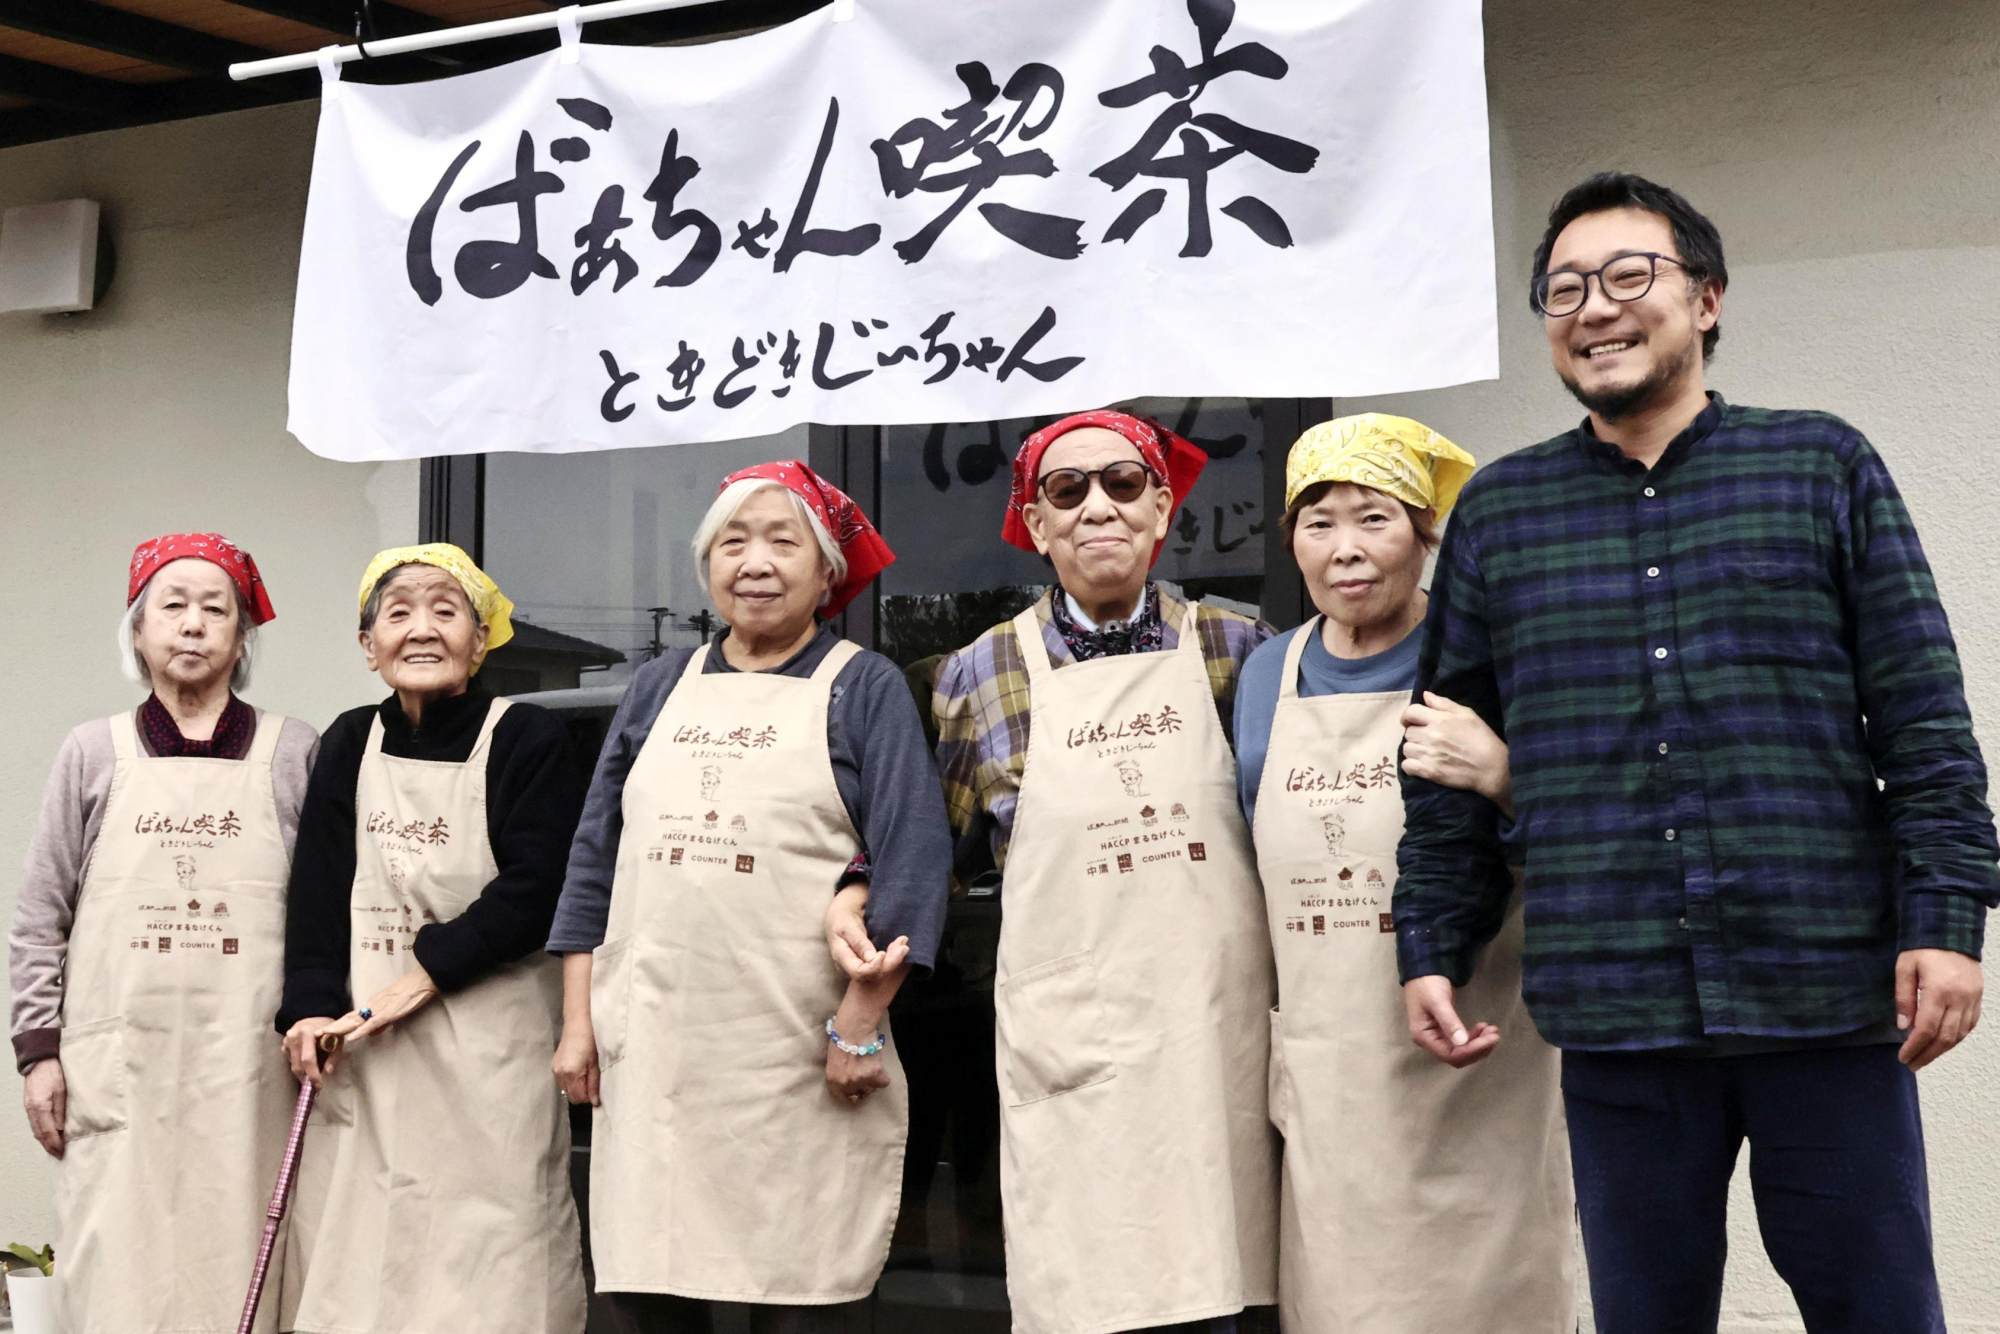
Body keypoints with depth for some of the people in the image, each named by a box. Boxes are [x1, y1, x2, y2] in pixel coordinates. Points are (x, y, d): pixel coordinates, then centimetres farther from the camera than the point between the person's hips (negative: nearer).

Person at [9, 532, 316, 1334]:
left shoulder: (292, 754, 5)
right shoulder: (94, 754, 8)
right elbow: (40, 917, 9)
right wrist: (39, 1051, 3)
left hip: (247, 1074, -1)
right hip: (116, 1070, 1)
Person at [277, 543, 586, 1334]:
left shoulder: (528, 739, -2)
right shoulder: (351, 743, 10)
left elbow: (533, 892, -10)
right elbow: (318, 891, 4)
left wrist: (419, 976, -14)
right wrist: (311, 1008, -9)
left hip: (490, 1049, -4)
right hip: (366, 1049, 4)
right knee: (355, 1269, 5)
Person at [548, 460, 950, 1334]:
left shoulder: (865, 687, 3)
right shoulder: (660, 686, 15)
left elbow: (913, 858, -6)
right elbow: (596, 859, 14)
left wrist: (861, 1025, -13)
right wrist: (578, 1021, 7)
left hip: (801, 1064, -3)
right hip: (652, 1055, 4)